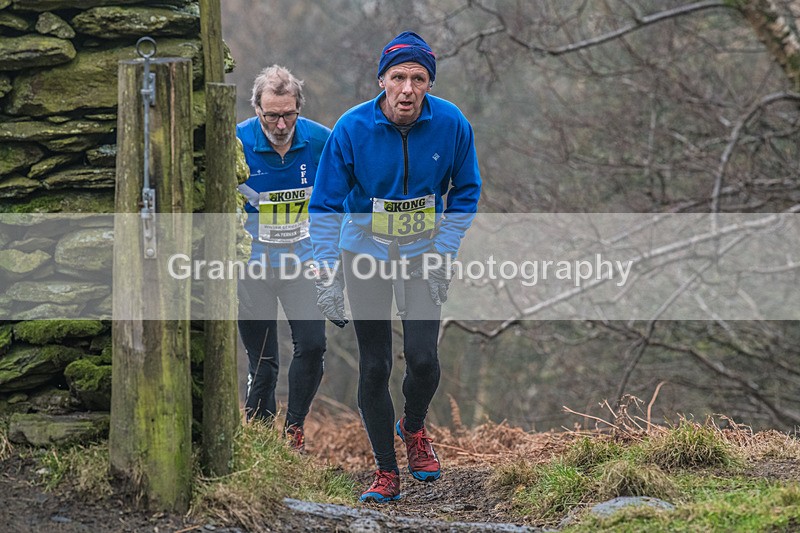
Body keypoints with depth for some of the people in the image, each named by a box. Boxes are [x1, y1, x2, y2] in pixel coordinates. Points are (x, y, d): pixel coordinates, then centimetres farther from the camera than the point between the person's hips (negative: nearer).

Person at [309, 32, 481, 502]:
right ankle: (386, 472, 15)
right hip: (365, 252, 0)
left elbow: (466, 192, 3)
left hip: (424, 252, 0)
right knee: (374, 366, 0)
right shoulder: (352, 128, -18)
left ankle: (414, 428, 20)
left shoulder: (451, 124, -14)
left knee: (422, 357, -14)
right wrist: (327, 278, -15)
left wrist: (443, 256, -6)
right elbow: (326, 206, -9)